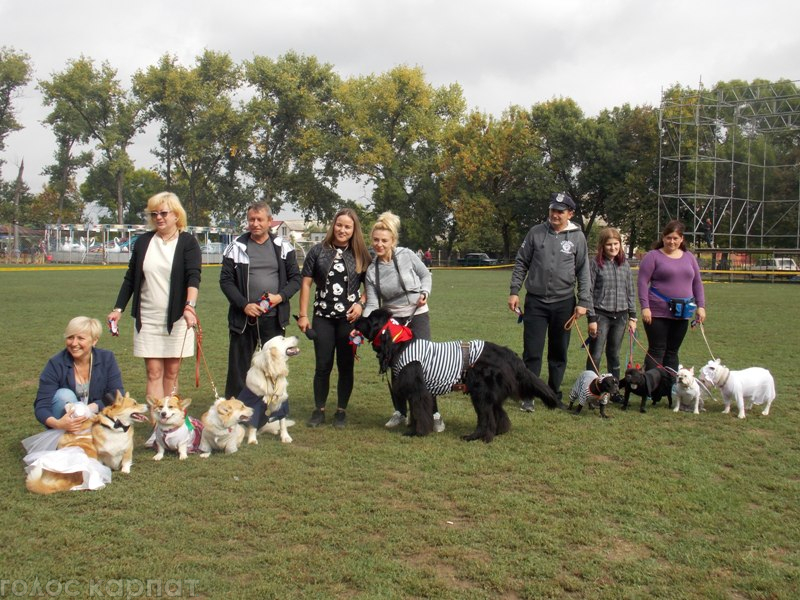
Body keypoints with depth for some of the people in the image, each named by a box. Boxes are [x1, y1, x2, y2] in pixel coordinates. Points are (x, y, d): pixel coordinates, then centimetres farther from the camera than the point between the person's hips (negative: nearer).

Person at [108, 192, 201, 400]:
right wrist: (118, 309, 8)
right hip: (147, 319, 2)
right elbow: (130, 278, 14)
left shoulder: (188, 242, -2)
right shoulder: (143, 242, 8)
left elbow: (194, 276, -16)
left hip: (177, 318, -2)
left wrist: (190, 306, -32)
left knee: (172, 372, 6)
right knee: (154, 372, -1)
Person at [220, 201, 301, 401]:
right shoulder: (236, 247, 1)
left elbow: (295, 278, 7)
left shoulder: (283, 247, 5)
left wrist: (280, 296, -11)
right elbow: (226, 280, 0)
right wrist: (244, 304, -12)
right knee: (238, 367, 6)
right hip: (243, 318, -1)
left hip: (274, 318, 1)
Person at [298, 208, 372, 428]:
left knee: (346, 365, 6)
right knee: (323, 365, 3)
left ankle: (341, 411, 18)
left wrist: (361, 304, -9)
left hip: (349, 318, 0)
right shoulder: (318, 251, 1)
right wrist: (303, 315, -3)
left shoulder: (360, 255, 3)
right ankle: (319, 410, 16)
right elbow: (306, 283, 2)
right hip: (323, 317, 0)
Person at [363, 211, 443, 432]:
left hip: (418, 316, -3)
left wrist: (424, 293, -14)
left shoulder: (406, 255, -13)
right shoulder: (372, 270, -6)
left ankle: (434, 413, 2)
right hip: (393, 320, 3)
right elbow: (372, 304, -8)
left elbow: (425, 274, 4)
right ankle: (400, 411, 21)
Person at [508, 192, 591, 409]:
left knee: (559, 353, 10)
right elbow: (521, 263, 6)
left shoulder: (577, 237, 2)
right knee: (532, 352, -1)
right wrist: (514, 291, -1)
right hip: (535, 301, 0)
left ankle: (554, 394, 23)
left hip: (563, 303, 1)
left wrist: (583, 302, -2)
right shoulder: (536, 232, 1)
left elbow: (583, 272, 3)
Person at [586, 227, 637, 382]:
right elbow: (589, 292, -7)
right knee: (595, 355, -5)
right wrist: (592, 318, -11)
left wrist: (632, 316, 8)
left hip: (620, 315, 4)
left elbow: (630, 292, 12)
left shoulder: (625, 264, 8)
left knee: (614, 354, 14)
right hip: (601, 315, -4)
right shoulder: (595, 264, -5)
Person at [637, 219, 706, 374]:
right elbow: (642, 282, -7)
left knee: (672, 352, 10)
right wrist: (645, 307, -15)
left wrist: (701, 306, 8)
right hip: (658, 313, -5)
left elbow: (697, 283, 17)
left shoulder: (689, 257, 13)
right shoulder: (653, 256, -2)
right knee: (656, 351, -4)